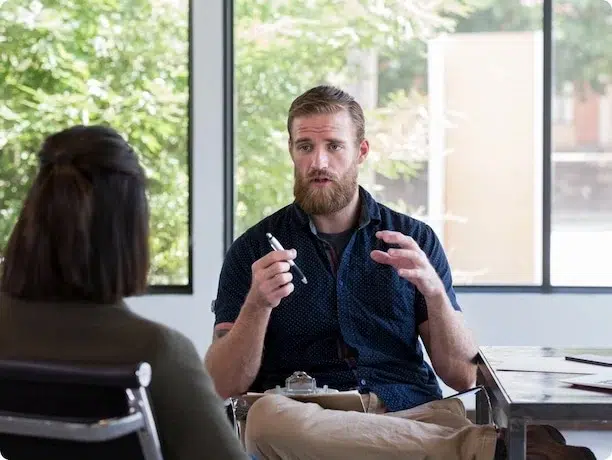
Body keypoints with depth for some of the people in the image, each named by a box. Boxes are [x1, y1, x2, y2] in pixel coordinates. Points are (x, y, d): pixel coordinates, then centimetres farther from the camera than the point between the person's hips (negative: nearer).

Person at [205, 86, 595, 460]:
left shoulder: (414, 241, 12)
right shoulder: (254, 249, 8)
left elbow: (463, 375, 6)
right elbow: (223, 387, 0)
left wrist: (433, 291, -11)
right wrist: (258, 304, -18)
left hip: (412, 416, -2)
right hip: (307, 428, 2)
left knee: (461, 419, -40)